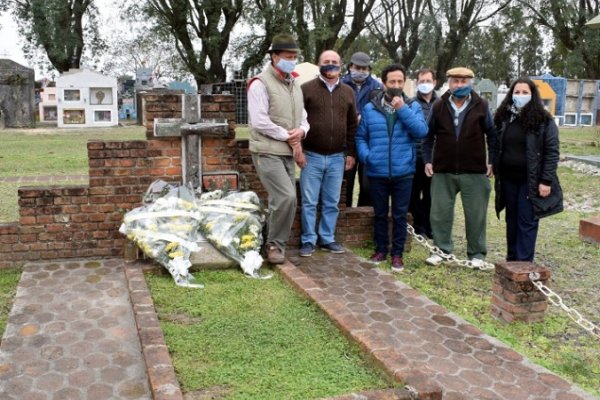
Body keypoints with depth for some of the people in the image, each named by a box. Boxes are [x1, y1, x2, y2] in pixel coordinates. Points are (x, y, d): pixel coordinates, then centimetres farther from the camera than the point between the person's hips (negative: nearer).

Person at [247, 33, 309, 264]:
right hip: (267, 152, -8)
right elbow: (259, 121, -17)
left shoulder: (294, 84, 15)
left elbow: (303, 117, 19)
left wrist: (301, 130, -5)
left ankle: (276, 243, 23)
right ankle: (275, 244, 1)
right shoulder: (260, 83, -9)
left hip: (288, 153, 8)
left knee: (284, 200, 9)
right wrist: (288, 137, -11)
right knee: (286, 197, -17)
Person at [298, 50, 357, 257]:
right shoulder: (307, 88, -2)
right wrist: (298, 147, -8)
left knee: (331, 203, 9)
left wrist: (350, 152, 9)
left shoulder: (348, 92, 10)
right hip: (312, 156, -3)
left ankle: (327, 239, 21)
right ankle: (308, 240, 13)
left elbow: (352, 125, 13)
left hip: (337, 157, 3)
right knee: (309, 202, 2)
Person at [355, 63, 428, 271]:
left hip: (403, 173, 0)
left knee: (400, 215, 6)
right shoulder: (370, 108, 4)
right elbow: (360, 137, 7)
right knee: (380, 214, 13)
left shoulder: (413, 107, 4)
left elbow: (421, 131, -11)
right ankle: (381, 250, 27)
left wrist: (403, 110, -16)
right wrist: (366, 156, -11)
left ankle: (397, 254, 17)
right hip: (377, 173, 1)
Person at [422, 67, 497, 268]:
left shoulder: (481, 106, 0)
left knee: (476, 215, 6)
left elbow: (492, 135, 5)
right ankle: (442, 250, 21)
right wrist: (427, 160, 1)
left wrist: (492, 160, -1)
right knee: (440, 213, 7)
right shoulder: (438, 107, 3)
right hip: (443, 171, 1)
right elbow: (429, 136, 8)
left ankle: (477, 254, 19)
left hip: (474, 172, -1)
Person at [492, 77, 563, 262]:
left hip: (531, 181, -4)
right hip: (508, 179, 4)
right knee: (512, 219, 12)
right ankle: (511, 259, 23)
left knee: (527, 222, -1)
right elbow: (496, 148, 10)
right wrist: (496, 173, 6)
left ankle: (524, 263, 5)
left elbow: (552, 152, -7)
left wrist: (546, 181, -13)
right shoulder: (504, 118, 6)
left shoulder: (544, 121, -5)